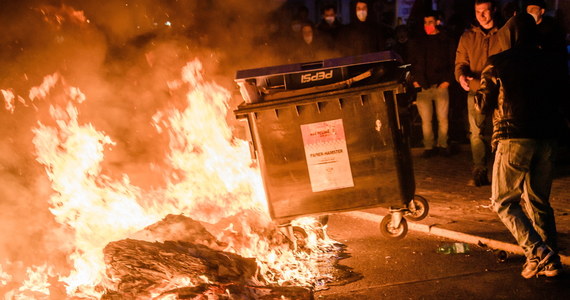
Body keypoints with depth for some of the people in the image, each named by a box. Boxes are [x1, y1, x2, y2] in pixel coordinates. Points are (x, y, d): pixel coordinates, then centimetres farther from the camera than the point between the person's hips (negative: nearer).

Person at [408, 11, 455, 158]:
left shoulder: (446, 41, 6)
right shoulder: (417, 42, 12)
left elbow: (452, 63, 6)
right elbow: (412, 63, 16)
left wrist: (447, 80, -4)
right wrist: (415, 80, 4)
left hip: (441, 85, -1)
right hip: (422, 86, 1)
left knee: (443, 118, 1)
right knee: (426, 119, 0)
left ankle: (442, 145, 12)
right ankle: (429, 147, 8)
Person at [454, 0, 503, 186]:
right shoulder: (467, 37, 11)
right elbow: (460, 62, 10)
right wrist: (461, 75, -12)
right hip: (476, 91, 2)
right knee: (476, 132, -2)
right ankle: (479, 173, 3)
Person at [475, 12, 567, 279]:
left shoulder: (497, 64, -4)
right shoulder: (547, 62, 8)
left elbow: (483, 105, 1)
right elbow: (558, 96, 20)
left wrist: (477, 94, 21)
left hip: (514, 137, -5)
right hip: (546, 137, 5)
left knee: (503, 202, 6)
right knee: (539, 201, 16)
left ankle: (538, 253, -10)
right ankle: (550, 261, 13)